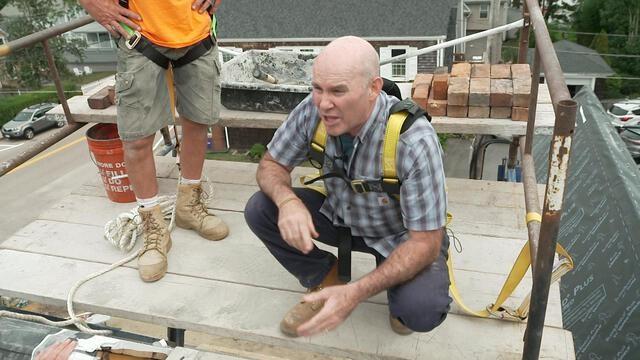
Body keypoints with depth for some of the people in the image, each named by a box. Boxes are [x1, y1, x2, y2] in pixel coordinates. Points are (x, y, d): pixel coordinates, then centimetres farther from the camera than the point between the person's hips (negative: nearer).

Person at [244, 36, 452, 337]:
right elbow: (271, 165, -8)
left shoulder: (414, 141, -35)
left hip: (403, 234, -4)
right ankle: (325, 279, 7)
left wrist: (357, 293, -39)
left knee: (422, 309, -31)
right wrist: (287, 200, -32)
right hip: (340, 213, 4)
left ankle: (397, 288, 8)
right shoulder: (312, 110, -22)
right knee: (259, 209, -15)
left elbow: (425, 242, -29)